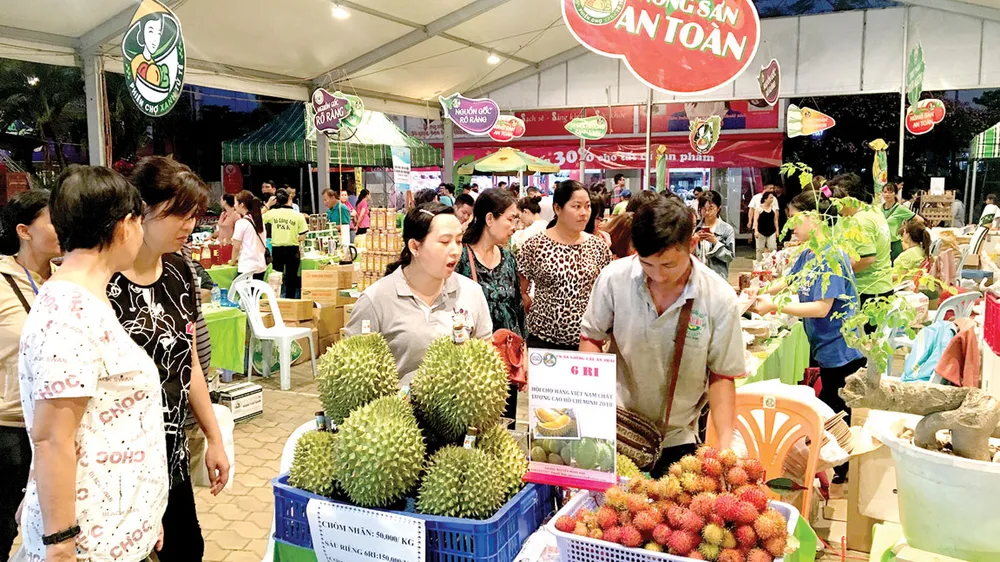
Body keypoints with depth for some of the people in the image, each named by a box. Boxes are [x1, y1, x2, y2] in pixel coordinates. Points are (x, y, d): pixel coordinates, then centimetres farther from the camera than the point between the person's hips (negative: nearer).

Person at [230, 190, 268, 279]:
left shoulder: (241, 223, -11)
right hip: (261, 266, 7)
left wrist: (232, 261, 10)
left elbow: (236, 247, -8)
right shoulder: (260, 220, 9)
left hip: (247, 268, -7)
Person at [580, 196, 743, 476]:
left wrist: (726, 444, -16)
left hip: (677, 438, 0)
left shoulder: (720, 299, -15)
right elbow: (591, 337, 0)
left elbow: (722, 376, -7)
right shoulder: (614, 278, -15)